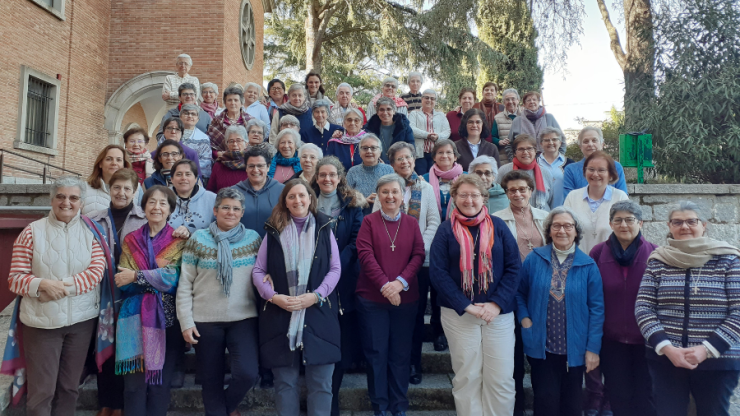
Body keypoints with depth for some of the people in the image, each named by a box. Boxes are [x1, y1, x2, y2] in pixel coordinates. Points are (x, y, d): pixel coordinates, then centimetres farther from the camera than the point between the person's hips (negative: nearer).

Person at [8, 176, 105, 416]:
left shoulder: (90, 231, 3)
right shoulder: (32, 231, -2)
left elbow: (98, 269, -7)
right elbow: (15, 278, -4)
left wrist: (65, 286, -19)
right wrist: (43, 284, -23)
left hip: (81, 319, 2)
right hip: (41, 320, -2)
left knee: (69, 386, 14)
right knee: (41, 390, 2)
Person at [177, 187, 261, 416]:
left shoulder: (253, 238, 3)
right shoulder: (199, 239, -1)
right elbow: (185, 283, 0)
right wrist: (186, 322, -5)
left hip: (244, 318, 0)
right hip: (206, 321, 0)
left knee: (247, 374, -9)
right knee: (211, 380, 9)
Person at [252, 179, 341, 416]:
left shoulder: (324, 228, 6)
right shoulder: (274, 231, 7)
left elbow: (335, 268, 2)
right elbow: (258, 271, 5)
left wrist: (316, 295, -12)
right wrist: (274, 296, -11)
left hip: (319, 313, 0)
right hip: (280, 314, 1)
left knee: (320, 381, 3)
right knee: (285, 381, 8)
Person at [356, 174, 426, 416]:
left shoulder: (412, 223, 7)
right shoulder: (369, 222, 1)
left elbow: (419, 255, -1)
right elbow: (365, 255, -8)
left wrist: (401, 282, -16)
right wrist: (384, 285, -17)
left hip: (406, 298, 2)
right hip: (372, 298, -1)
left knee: (401, 353, 9)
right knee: (376, 352, 5)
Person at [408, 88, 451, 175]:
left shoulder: (441, 115, 22)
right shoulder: (414, 114, 13)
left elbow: (447, 131, 10)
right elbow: (411, 129, -5)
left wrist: (438, 136, -12)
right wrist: (427, 135, -15)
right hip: (420, 153, -2)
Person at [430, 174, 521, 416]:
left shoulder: (498, 226, 4)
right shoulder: (446, 230, 2)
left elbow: (513, 267, 1)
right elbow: (438, 272, -5)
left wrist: (498, 303, -11)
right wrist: (466, 306, -13)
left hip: (499, 312, 1)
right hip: (459, 314, -1)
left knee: (501, 378, 2)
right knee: (467, 377, 6)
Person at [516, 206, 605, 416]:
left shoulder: (588, 265, -3)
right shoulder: (534, 259, -1)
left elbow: (596, 309, -3)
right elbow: (519, 293, 8)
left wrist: (593, 348, -6)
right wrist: (524, 319, -8)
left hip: (574, 348, 1)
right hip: (542, 347, 0)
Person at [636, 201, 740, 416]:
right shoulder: (658, 261, 3)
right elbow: (643, 308, -1)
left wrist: (706, 349, -13)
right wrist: (667, 348, -12)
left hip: (718, 362, -1)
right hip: (664, 360, 1)